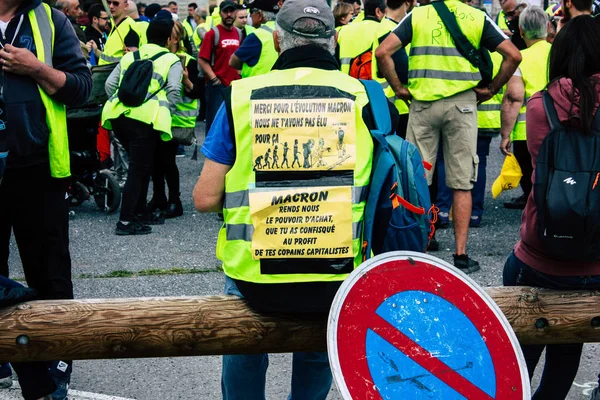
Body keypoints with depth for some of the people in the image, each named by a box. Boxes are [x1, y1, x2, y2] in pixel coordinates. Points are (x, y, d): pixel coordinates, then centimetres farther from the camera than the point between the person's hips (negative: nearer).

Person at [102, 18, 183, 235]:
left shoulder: (130, 56, 23)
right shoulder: (172, 60, 10)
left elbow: (110, 84, 15)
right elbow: (173, 90, -4)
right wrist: (166, 112, 8)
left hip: (118, 114, 6)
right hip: (145, 117, -6)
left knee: (141, 165, 21)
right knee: (139, 169, -2)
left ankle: (140, 211, 27)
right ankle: (125, 221, -7)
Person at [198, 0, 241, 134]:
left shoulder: (239, 33, 9)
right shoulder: (213, 33, -7)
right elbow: (202, 60, -10)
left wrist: (240, 75, 9)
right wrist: (214, 80, -13)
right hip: (217, 86, -5)